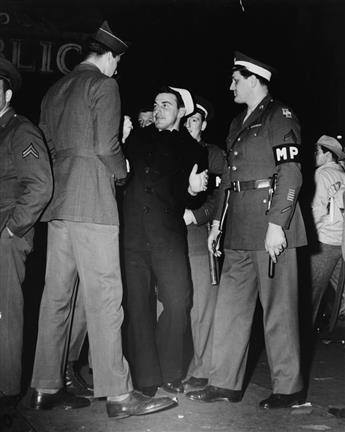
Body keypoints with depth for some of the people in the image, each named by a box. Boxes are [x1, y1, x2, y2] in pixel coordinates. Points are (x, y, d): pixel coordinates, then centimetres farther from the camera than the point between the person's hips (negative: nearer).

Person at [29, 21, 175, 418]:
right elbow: (106, 146, -12)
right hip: (91, 202, -8)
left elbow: (48, 144, 19)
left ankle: (46, 388, 13)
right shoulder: (103, 85, -2)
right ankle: (117, 394, -5)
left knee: (56, 295, 8)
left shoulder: (54, 91, 20)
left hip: (57, 203, 8)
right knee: (104, 296, -8)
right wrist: (121, 171, 6)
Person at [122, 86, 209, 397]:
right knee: (138, 304, 2)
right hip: (132, 231, 2)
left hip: (168, 234, -1)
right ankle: (146, 377, 12)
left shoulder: (190, 148, 15)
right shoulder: (137, 138, 20)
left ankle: (169, 374, 10)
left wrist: (192, 189, -12)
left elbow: (183, 197, 8)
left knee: (177, 302, -8)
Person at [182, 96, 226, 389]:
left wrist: (195, 215, -14)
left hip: (199, 237, -3)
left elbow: (221, 196, -1)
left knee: (201, 306, -4)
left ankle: (201, 371, 5)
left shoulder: (214, 155, 10)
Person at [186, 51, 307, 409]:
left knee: (278, 308, -1)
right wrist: (217, 221, 18)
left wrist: (277, 224, -19)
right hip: (239, 227, 8)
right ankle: (226, 383, 16)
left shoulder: (279, 115, -4)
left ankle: (288, 388, 10)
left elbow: (290, 173, -12)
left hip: (270, 225, -8)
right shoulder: (238, 123, 21)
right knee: (231, 305, 8)